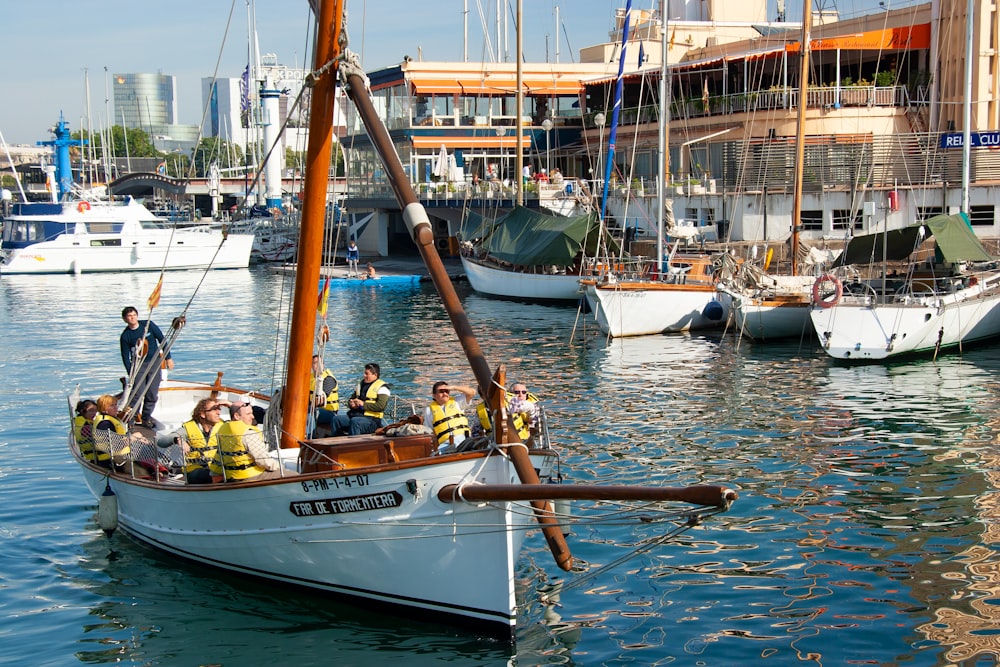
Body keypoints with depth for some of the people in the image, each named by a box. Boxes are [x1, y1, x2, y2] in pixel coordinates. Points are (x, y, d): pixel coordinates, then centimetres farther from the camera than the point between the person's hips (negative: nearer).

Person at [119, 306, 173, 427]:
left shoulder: (148, 325, -3)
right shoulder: (125, 336, -5)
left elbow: (162, 340, 4)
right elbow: (125, 357, -1)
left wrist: (168, 358, 3)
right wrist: (131, 374, -9)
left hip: (154, 363, 2)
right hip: (138, 364, -1)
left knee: (152, 394, 0)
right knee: (138, 392, -14)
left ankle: (146, 418, 13)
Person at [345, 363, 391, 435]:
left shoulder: (382, 387, -1)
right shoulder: (361, 384, 23)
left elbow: (380, 406, -14)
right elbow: (351, 398, 27)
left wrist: (363, 404, -16)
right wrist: (351, 403, 2)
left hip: (372, 419, -7)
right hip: (355, 415, 7)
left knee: (355, 421, -38)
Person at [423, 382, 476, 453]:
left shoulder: (456, 401, 21)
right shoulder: (429, 410, 18)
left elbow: (472, 392, 11)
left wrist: (454, 387, 7)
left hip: (463, 439, 0)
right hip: (445, 443, 0)